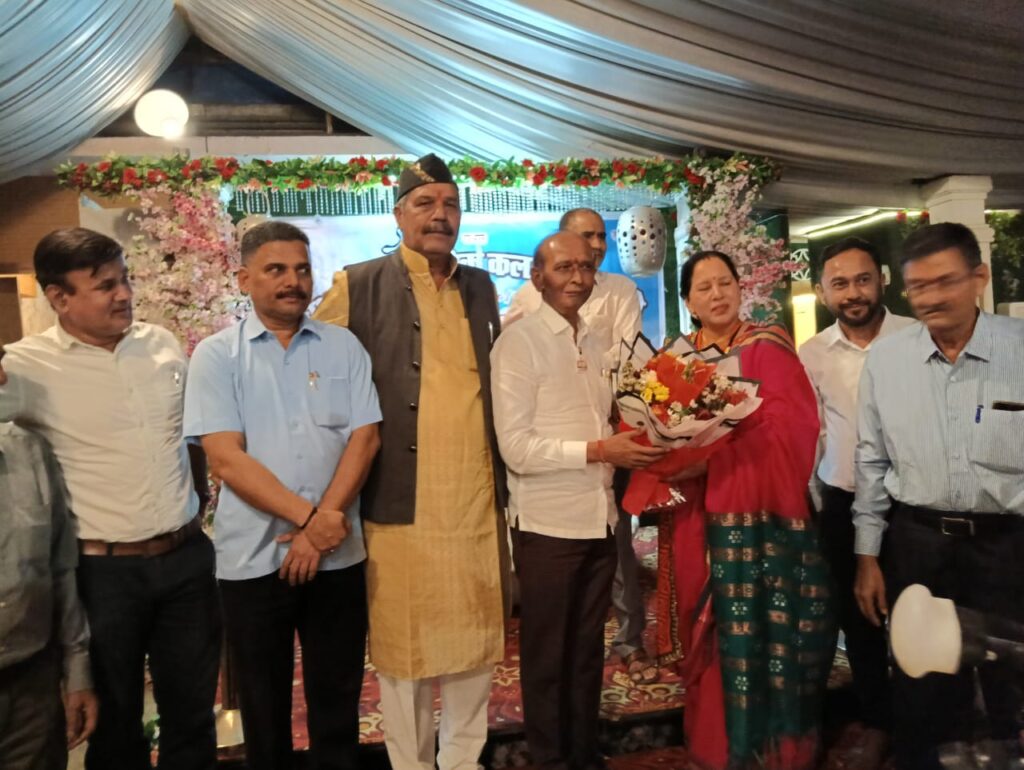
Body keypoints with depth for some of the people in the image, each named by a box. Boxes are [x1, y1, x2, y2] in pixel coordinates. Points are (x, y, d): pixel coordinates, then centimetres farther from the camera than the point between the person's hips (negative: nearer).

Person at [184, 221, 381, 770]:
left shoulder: (343, 347, 3)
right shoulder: (216, 355, -2)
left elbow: (364, 438, -3)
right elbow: (226, 458, -10)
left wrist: (320, 528, -12)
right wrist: (310, 517, -16)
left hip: (338, 553, 2)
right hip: (253, 556, -1)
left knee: (337, 696, 14)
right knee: (264, 701, 15)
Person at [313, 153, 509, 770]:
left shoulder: (481, 287, 13)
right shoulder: (360, 287, -2)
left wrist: (503, 477, 13)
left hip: (479, 504, 4)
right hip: (402, 504, -4)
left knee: (476, 639, 14)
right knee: (405, 648, 8)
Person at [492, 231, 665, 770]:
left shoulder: (596, 343, 10)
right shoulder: (519, 342, -11)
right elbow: (516, 447, -18)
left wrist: (633, 443, -3)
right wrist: (600, 450, -20)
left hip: (600, 518, 7)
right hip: (548, 523, -6)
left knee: (588, 648, 20)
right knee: (546, 653, 11)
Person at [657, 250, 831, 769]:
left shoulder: (768, 347, -1)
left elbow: (788, 424, -13)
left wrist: (711, 451, -21)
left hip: (763, 511, -3)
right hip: (701, 517, 3)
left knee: (764, 628, 2)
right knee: (715, 632, 9)